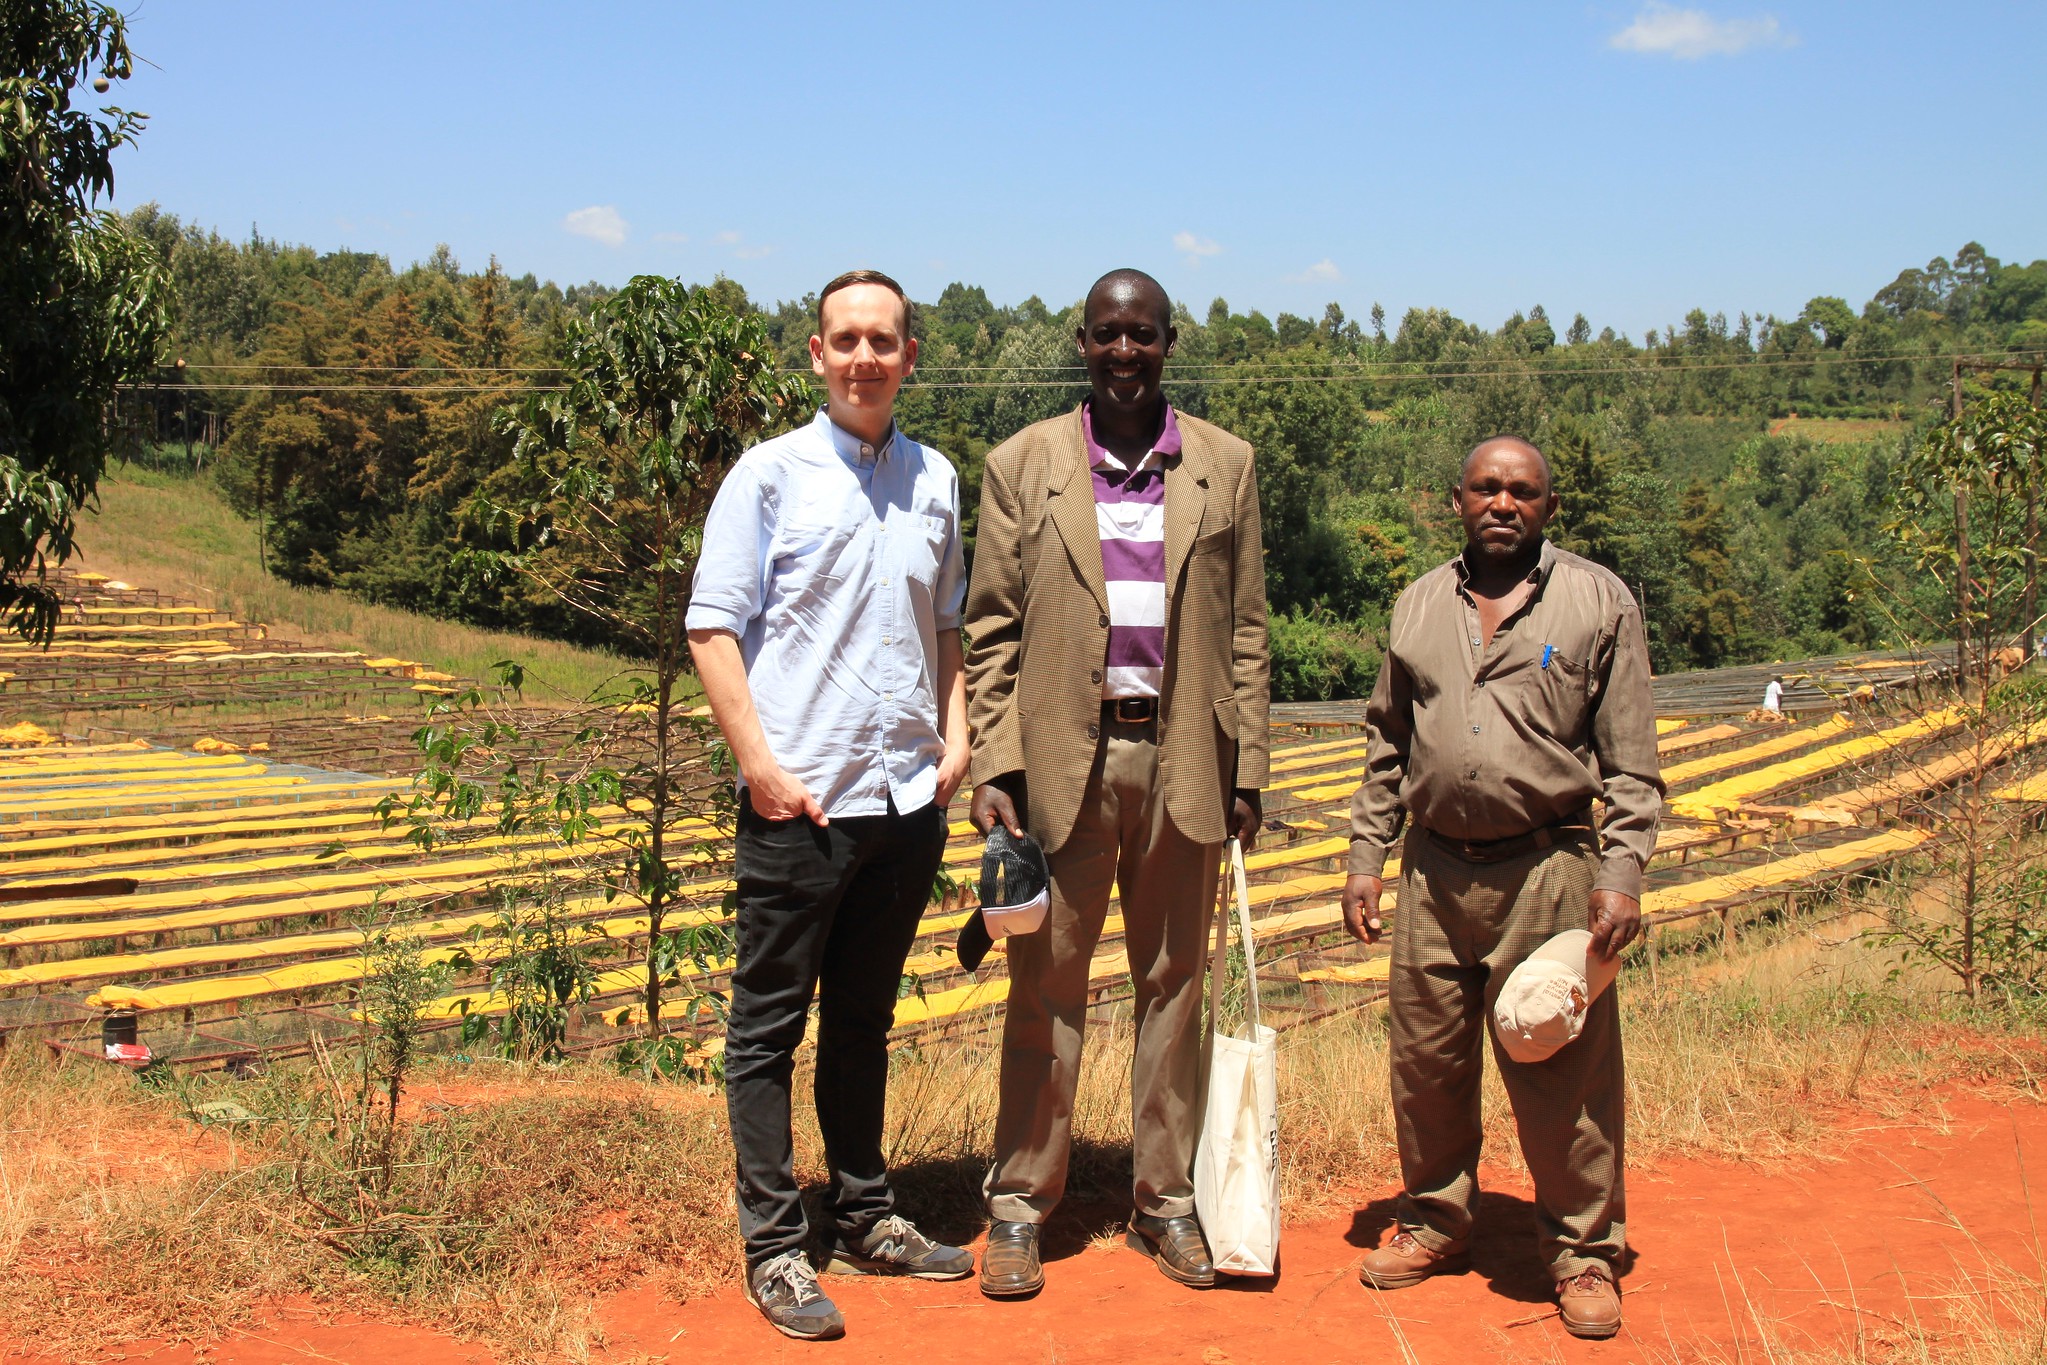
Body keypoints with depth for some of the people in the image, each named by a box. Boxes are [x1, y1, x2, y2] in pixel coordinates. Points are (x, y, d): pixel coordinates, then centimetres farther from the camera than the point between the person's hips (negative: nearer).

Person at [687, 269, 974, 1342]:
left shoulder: (934, 481, 11)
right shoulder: (770, 473, -2)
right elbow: (714, 624, -5)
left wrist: (955, 731, 6)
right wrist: (759, 762, -13)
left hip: (908, 798, 5)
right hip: (799, 801, -4)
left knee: (864, 1021, 16)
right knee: (770, 1025, 2)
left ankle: (865, 1217, 28)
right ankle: (774, 1248, 11)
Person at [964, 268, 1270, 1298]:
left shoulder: (1226, 466, 7)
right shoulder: (1024, 464, 4)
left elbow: (1245, 630, 7)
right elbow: (991, 629, 2)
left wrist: (1247, 771, 2)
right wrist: (994, 767, -6)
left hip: (1182, 756, 2)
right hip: (1064, 753, -1)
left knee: (1173, 981, 9)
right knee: (1046, 985, 4)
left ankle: (1164, 1199, 21)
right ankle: (1019, 1205, 15)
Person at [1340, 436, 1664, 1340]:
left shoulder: (1598, 602, 2)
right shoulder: (1419, 607, 12)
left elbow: (1631, 758, 0)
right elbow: (1387, 743, 18)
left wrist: (1623, 874, -8)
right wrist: (1366, 855, 11)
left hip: (1549, 870, -3)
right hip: (1436, 868, 4)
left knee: (1564, 1072, -1)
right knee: (1426, 1059, 10)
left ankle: (1583, 1250, 14)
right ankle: (1435, 1221, 28)